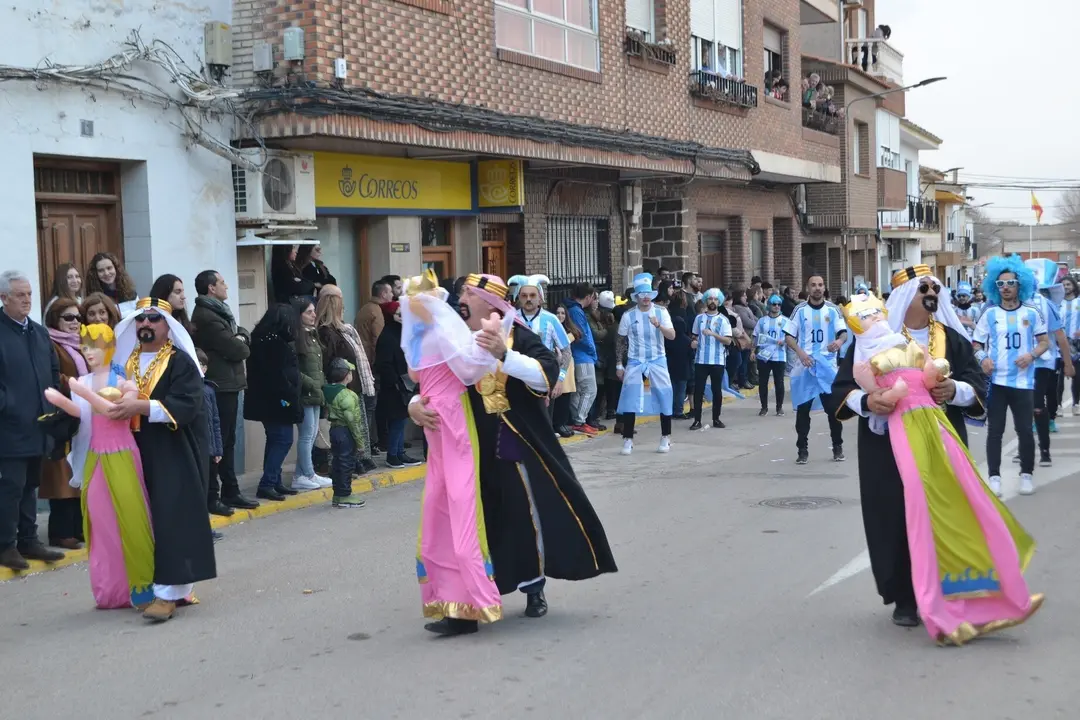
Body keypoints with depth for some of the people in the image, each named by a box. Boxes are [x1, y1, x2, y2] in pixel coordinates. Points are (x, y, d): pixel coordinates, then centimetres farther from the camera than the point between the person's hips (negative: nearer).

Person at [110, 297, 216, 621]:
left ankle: (168, 591, -8)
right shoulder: (126, 361, 14)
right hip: (139, 456, 7)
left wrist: (141, 406, -26)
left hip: (175, 456, -7)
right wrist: (116, 407, 0)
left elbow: (186, 405, -19)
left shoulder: (180, 361, -7)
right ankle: (177, 583, 18)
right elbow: (116, 399, 22)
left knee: (173, 520, -9)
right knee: (147, 521, 8)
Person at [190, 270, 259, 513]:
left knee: (228, 441, 14)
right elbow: (235, 350, -19)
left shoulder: (218, 311, 18)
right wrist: (241, 345, 2)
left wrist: (240, 340, -7)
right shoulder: (206, 317, -16)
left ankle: (230, 491, 21)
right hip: (218, 386, -10)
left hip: (228, 384, 10)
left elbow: (244, 336, 15)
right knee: (217, 443, -6)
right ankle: (211, 497, -1)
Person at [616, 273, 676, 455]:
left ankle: (666, 438, 18)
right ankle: (628, 440, 3)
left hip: (658, 361, 1)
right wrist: (619, 364, 4)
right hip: (635, 362, 0)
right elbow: (621, 341, 5)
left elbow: (672, 335, -11)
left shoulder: (661, 312, -2)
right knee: (629, 399, -5)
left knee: (663, 398, 4)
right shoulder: (628, 316, -2)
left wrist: (659, 325, -29)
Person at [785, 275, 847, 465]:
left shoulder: (833, 310, 3)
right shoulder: (800, 310, 2)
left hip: (828, 365, 0)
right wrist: (800, 352, -15)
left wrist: (840, 341, -23)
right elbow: (789, 336, 2)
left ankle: (838, 447, 16)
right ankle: (803, 449, 9)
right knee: (803, 408, 1)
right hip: (805, 365, 0)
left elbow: (843, 332, 1)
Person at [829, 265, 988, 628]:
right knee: (896, 520, -1)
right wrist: (866, 401, -24)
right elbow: (843, 388, -3)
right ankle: (904, 598, 11)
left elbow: (978, 385, 3)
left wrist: (955, 390, -19)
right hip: (889, 448, -2)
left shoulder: (952, 338, 6)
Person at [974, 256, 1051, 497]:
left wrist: (1031, 354, -13)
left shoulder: (1032, 313, 3)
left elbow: (1045, 342, 7)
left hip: (1023, 381, 0)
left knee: (1025, 430, 3)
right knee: (995, 430, 3)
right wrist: (982, 358, -16)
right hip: (995, 381, 0)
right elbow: (977, 345, 5)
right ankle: (994, 477, 9)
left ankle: (1026, 474, 18)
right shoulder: (989, 314, 3)